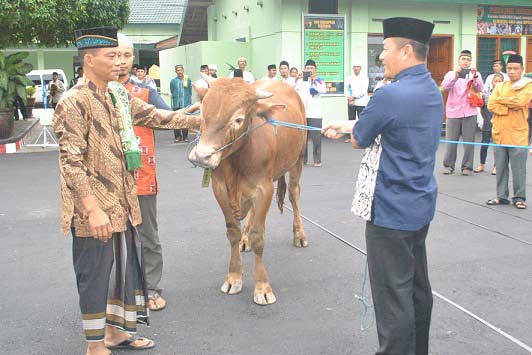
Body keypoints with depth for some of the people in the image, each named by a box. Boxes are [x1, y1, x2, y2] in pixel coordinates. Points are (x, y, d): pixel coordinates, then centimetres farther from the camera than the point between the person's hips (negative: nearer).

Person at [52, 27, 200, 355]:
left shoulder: (119, 96, 9)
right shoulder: (74, 103, -14)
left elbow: (156, 116, 18)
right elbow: (72, 162, -18)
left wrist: (198, 120, 13)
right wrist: (93, 210, -22)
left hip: (123, 205, 8)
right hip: (95, 210, -8)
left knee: (126, 267, 17)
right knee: (96, 275, 5)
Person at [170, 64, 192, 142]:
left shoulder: (188, 80, 5)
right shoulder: (173, 81, 6)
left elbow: (190, 92, 9)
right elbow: (172, 92, 11)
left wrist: (188, 100, 4)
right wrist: (176, 98, 3)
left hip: (186, 104, 0)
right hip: (176, 104, 0)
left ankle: (185, 136, 9)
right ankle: (177, 136, 7)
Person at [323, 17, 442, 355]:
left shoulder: (391, 94, -21)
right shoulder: (433, 92, 7)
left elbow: (359, 140, -9)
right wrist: (345, 125, 22)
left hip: (390, 212, -9)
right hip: (422, 206, 9)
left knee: (393, 296, 0)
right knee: (418, 286, 20)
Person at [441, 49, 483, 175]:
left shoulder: (475, 74, 7)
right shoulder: (451, 74, 6)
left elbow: (479, 89, -9)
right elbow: (445, 87, -12)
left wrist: (475, 76, -26)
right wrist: (455, 76, -29)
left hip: (469, 113, 1)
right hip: (453, 112, 0)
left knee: (469, 141, 1)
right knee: (451, 140, 1)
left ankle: (467, 166, 9)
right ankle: (448, 165, 11)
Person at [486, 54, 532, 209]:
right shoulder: (499, 86, 12)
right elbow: (491, 105, -2)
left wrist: (500, 99, -5)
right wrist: (510, 108, -13)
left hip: (518, 135, -4)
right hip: (499, 134, 4)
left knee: (519, 169, 0)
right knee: (501, 168, 10)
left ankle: (519, 198, 12)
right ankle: (502, 196, 20)